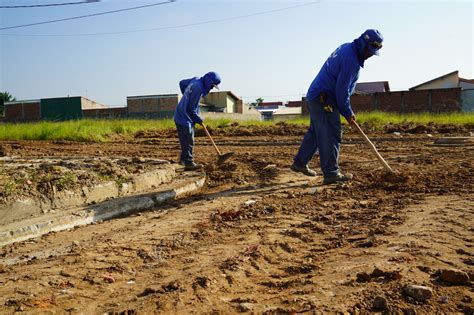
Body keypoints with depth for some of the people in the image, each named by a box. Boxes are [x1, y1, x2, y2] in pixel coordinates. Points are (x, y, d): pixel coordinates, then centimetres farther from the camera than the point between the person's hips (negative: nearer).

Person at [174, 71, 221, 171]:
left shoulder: (196, 80, 4)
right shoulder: (198, 88, -24)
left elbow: (182, 83, 22)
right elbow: (191, 109, -20)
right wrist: (199, 119, -6)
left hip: (183, 117, 10)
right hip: (184, 118, -10)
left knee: (188, 140, 17)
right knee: (188, 141, -7)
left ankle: (183, 158, 27)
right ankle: (188, 163, -3)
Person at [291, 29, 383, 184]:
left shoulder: (346, 48, 13)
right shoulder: (351, 60, -19)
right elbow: (342, 90, -18)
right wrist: (348, 113, -6)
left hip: (314, 96, 11)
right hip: (324, 99, -11)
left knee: (315, 131, 17)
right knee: (331, 135, -8)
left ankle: (300, 163, 24)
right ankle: (331, 173, -5)